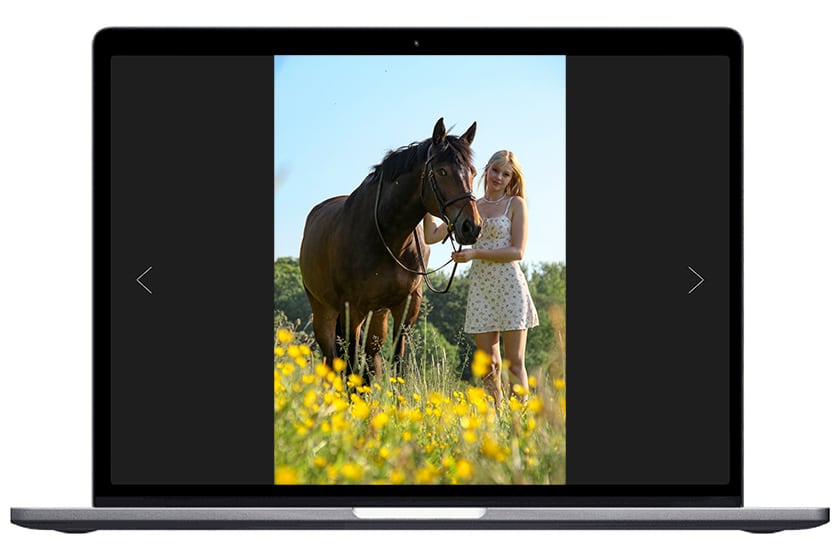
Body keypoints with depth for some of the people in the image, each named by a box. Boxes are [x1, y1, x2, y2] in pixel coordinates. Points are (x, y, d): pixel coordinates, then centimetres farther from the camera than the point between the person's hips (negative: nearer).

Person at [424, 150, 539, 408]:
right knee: (489, 364, 4)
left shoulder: (516, 204, 1)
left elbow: (517, 251, -9)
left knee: (515, 362, -4)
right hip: (480, 287, 4)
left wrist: (475, 253, -14)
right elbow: (431, 236, 8)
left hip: (509, 284, -4)